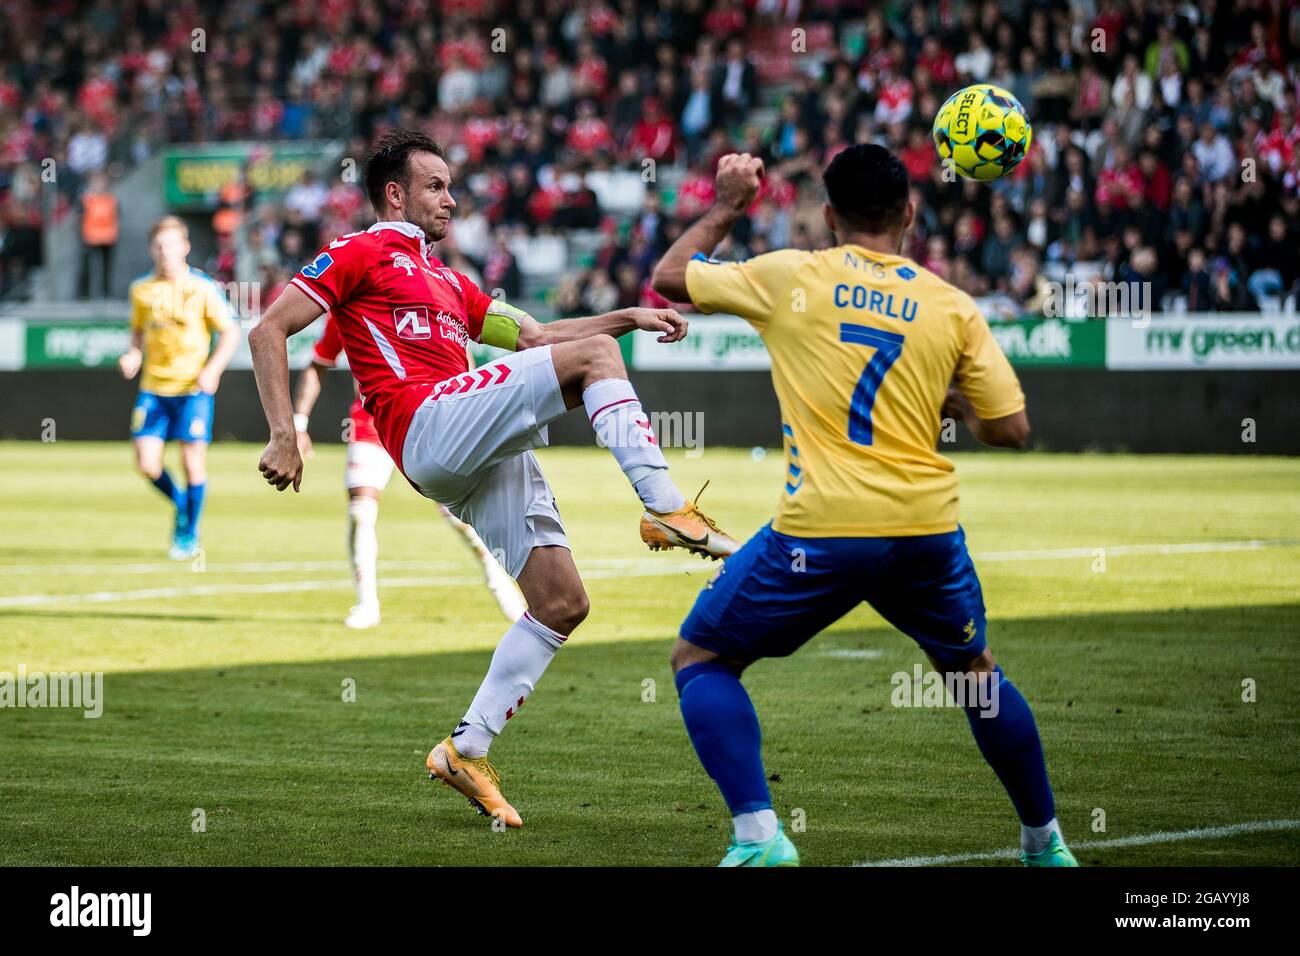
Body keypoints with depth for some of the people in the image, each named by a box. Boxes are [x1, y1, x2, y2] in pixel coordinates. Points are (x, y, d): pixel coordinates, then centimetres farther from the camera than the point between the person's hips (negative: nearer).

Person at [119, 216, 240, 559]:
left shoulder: (202, 288, -6)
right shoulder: (142, 289, 5)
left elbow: (230, 332, -2)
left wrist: (212, 369, -15)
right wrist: (133, 354, -1)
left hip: (193, 387, -3)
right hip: (153, 386, 3)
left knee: (193, 462, -4)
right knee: (147, 464, -5)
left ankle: (189, 535, 14)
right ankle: (181, 504, 25)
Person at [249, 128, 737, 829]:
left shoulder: (448, 282, 34)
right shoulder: (361, 253, 8)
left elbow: (534, 335, 34)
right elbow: (268, 331, 0)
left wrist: (628, 316, 21)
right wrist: (283, 435, -11)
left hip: (488, 458, 9)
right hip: (429, 425, -9)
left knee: (562, 603, 1)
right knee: (594, 355, -17)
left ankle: (468, 748, 6)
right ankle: (666, 510, -22)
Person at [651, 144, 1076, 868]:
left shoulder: (789, 277, 2)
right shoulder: (951, 306, 7)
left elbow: (668, 277, 15)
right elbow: (1011, 428, 7)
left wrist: (724, 211, 30)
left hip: (820, 532, -3)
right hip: (927, 531, 3)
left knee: (700, 658, 12)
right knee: (977, 673, 27)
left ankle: (759, 836, -5)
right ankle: (1045, 842, 35)